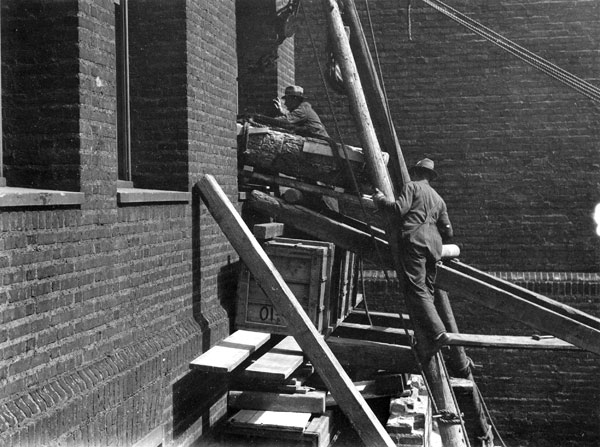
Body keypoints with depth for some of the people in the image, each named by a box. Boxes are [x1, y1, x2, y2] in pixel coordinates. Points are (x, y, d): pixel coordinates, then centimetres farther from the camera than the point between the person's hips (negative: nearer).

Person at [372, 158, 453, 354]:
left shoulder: (412, 186, 9)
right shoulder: (438, 198, 28)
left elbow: (400, 209, -9)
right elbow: (448, 231, 23)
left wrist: (380, 200, 6)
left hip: (414, 240, -7)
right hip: (433, 245, 7)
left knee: (416, 289, -13)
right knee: (427, 290, 11)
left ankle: (437, 333, -25)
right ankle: (425, 334, 7)